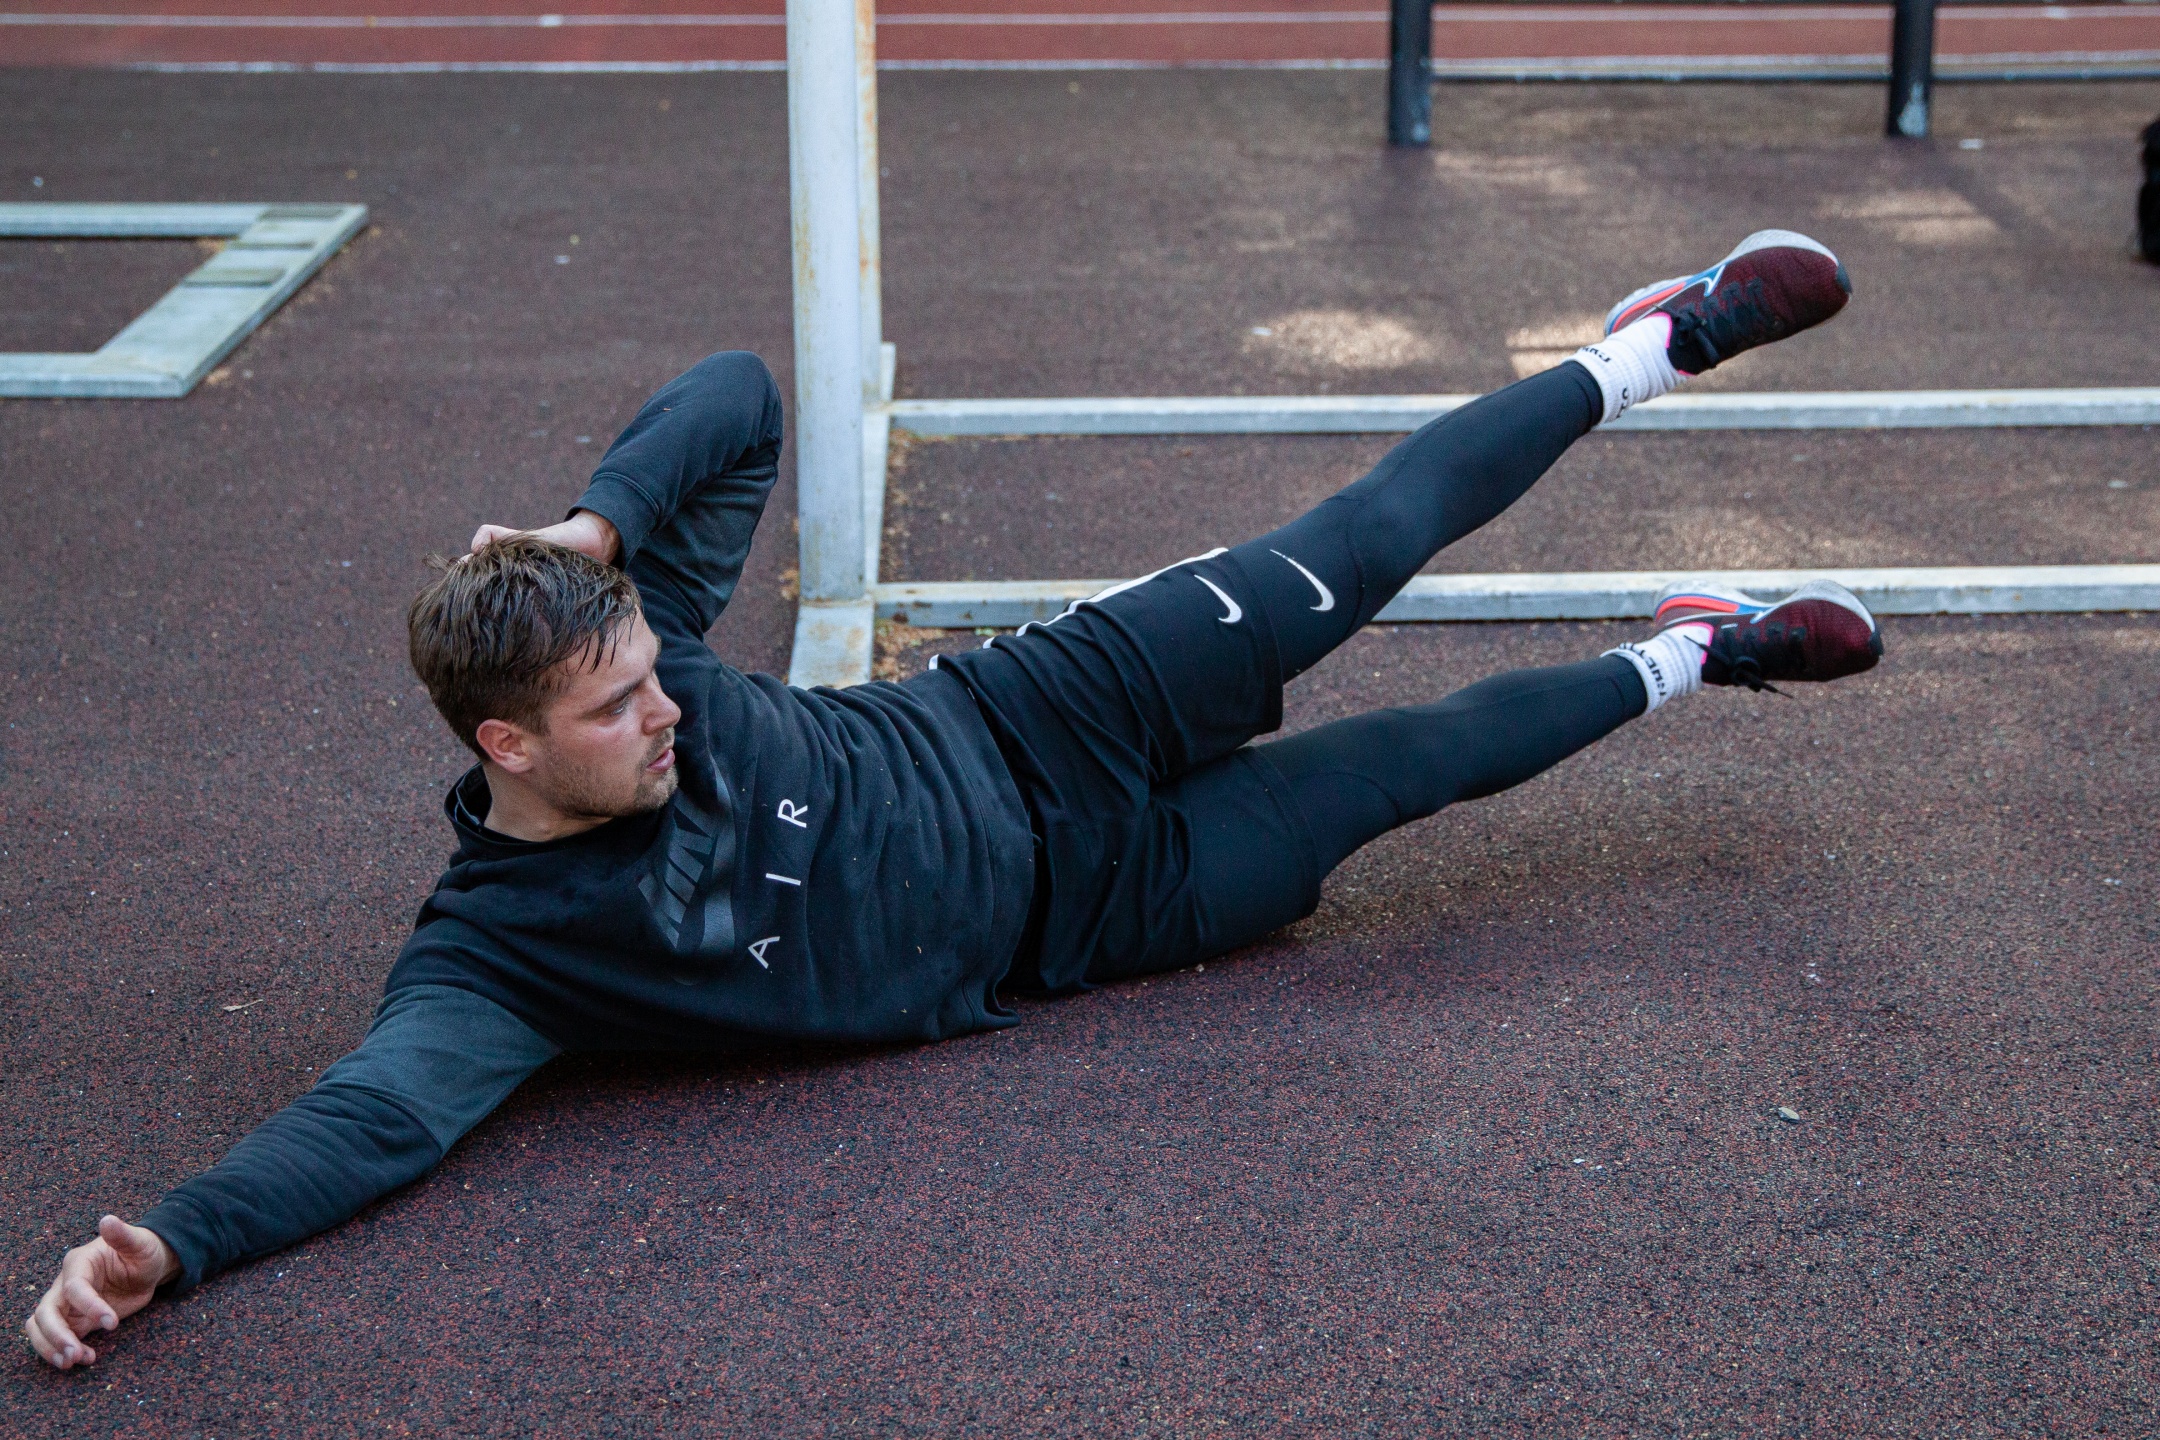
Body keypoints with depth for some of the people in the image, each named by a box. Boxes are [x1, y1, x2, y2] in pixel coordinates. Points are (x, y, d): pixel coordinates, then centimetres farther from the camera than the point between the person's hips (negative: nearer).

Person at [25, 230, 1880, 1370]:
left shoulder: (624, 632, -17)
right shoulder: (495, 949, -25)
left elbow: (740, 396, -12)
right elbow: (375, 1108, -36)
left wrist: (602, 520, -28)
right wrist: (163, 1244, -50)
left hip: (1023, 728, 2)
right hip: (1047, 921, -2)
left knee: (1363, 550, -2)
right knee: (1408, 761, 1)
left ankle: (1656, 346, 23)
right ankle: (1674, 661, 29)